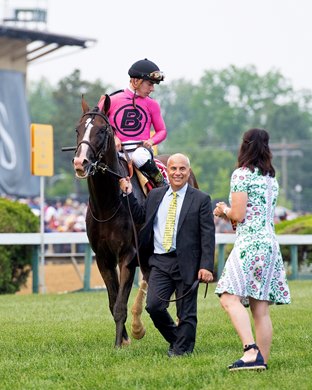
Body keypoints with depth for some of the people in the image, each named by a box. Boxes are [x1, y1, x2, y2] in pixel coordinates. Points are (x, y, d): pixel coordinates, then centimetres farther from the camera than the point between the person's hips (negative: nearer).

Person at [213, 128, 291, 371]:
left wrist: (225, 211, 11)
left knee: (230, 297, -16)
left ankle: (251, 350, -31)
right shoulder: (271, 178, 19)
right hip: (270, 242, 8)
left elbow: (238, 215, -10)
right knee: (261, 308, 6)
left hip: (250, 242, -8)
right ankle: (262, 360, 4)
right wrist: (228, 213, 27)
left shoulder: (242, 174, -5)